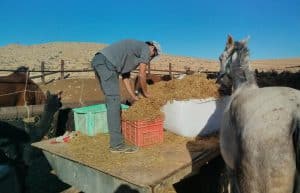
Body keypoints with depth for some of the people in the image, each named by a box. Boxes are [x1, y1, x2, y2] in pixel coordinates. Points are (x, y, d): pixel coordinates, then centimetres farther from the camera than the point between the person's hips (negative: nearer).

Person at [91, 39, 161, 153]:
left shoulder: (133, 51, 33)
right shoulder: (145, 48, 8)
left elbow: (125, 76, 29)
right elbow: (142, 75, 4)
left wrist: (134, 96, 28)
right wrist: (145, 93, 18)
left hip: (98, 61, 10)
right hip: (106, 62, -10)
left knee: (112, 100, 15)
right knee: (114, 101, -10)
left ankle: (115, 139, 25)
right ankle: (117, 144, -7)